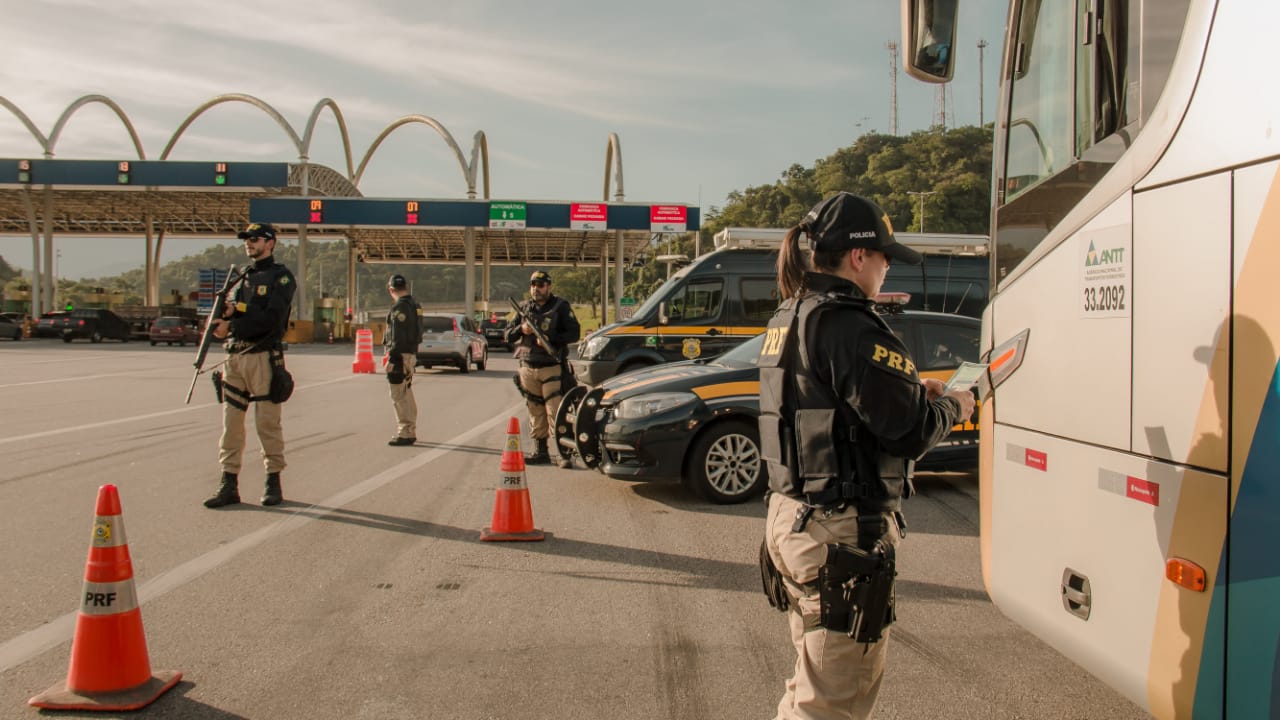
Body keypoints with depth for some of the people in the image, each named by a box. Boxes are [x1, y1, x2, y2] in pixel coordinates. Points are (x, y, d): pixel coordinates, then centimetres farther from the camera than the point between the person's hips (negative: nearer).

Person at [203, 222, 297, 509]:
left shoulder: (281, 277, -1)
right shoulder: (242, 278, 20)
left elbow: (271, 318, -14)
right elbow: (225, 316, 18)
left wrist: (232, 325, -13)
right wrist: (225, 313, -5)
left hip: (263, 356, -6)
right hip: (234, 356, 7)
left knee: (267, 422, -2)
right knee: (230, 422, 4)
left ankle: (274, 482, 8)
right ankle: (229, 485, 9)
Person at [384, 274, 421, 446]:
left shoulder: (399, 307, -15)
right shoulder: (414, 305, 14)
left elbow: (398, 336, -20)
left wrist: (392, 359, -20)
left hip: (401, 356, -10)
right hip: (411, 354, 10)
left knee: (399, 397, -6)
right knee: (407, 396, 17)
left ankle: (405, 434, -5)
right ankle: (410, 432, 25)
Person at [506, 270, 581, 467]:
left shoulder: (561, 306, 0)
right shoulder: (523, 308, 13)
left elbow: (574, 333, -5)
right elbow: (508, 336, 12)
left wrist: (550, 339, -18)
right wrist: (521, 330, -9)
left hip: (552, 368, -4)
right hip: (528, 369, 5)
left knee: (556, 412, -10)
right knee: (536, 413, 9)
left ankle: (564, 453, -8)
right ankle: (540, 452, 17)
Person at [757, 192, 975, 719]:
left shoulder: (787, 319, 11)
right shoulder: (849, 326, -19)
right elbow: (909, 433, -19)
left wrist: (911, 393, 11)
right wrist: (951, 408, 2)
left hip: (790, 514, 10)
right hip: (843, 532, -10)